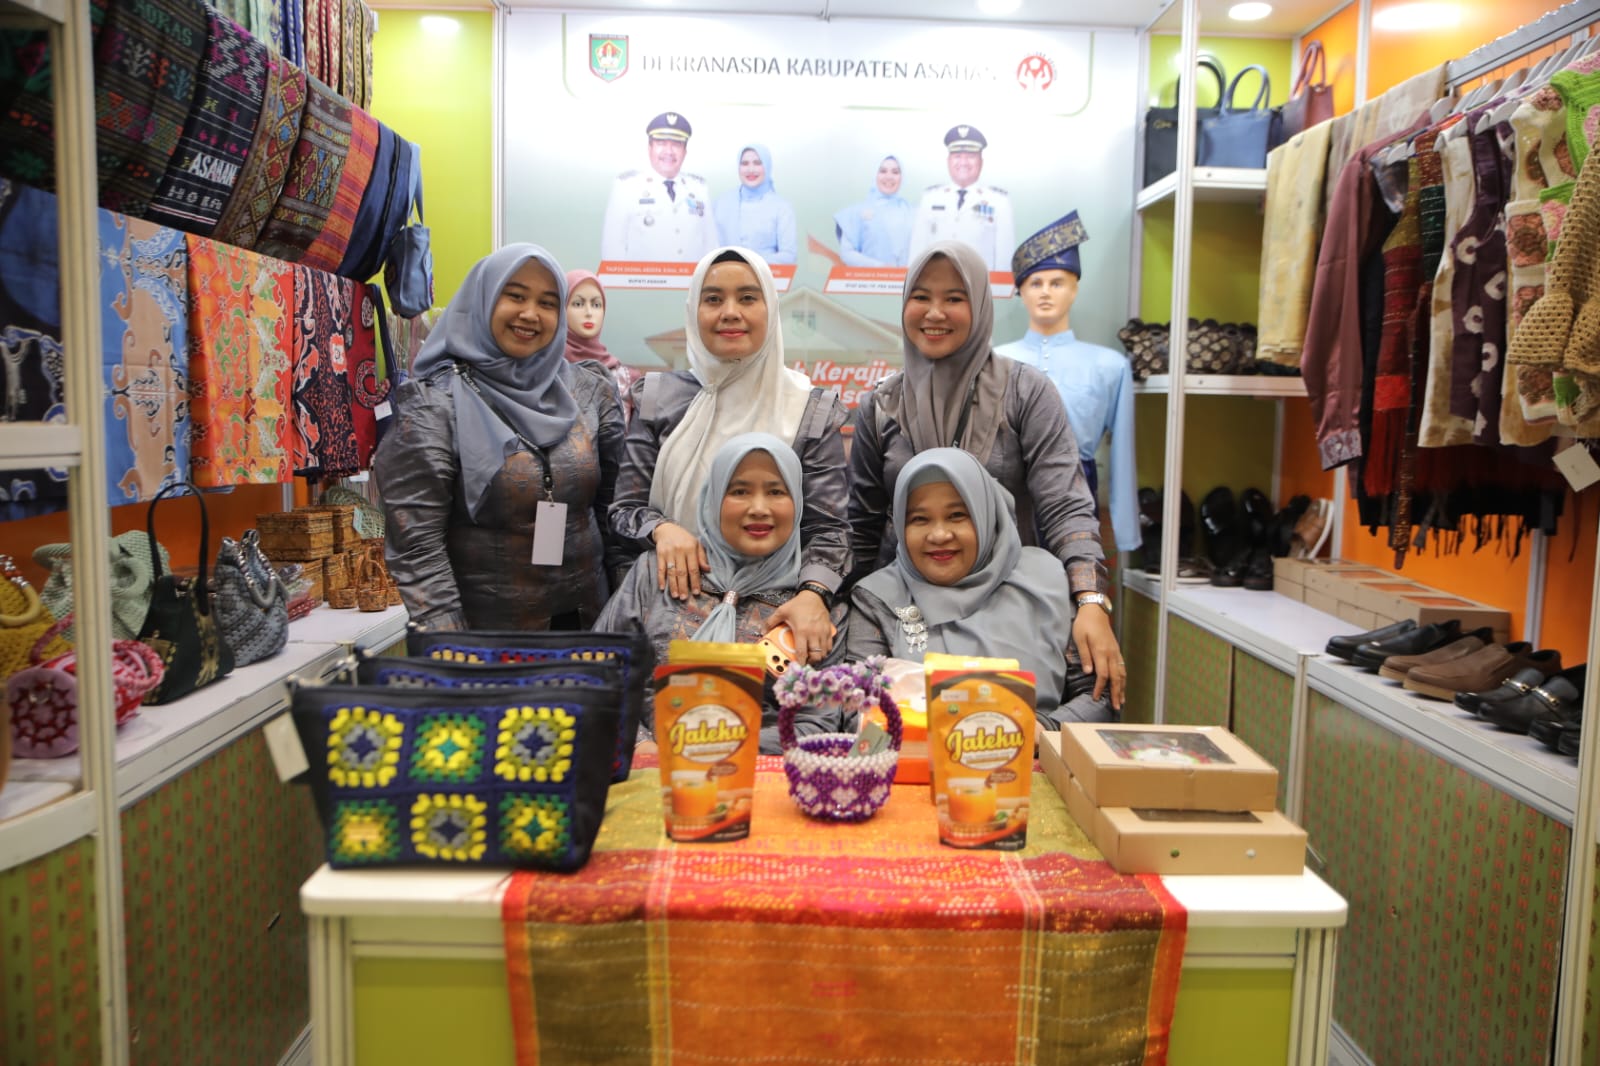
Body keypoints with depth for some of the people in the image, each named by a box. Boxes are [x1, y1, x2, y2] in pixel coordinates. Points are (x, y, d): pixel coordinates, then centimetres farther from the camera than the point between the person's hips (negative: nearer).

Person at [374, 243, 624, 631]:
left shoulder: (589, 391, 3)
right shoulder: (433, 402, -9)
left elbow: (616, 505, 9)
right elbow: (416, 543, -14)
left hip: (584, 622, 4)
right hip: (481, 630, -4)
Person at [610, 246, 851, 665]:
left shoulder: (811, 409, 3)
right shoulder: (658, 398, 7)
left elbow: (827, 528, -1)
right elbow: (625, 508, 8)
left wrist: (812, 594, -20)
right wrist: (661, 528, -15)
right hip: (675, 598, 1)